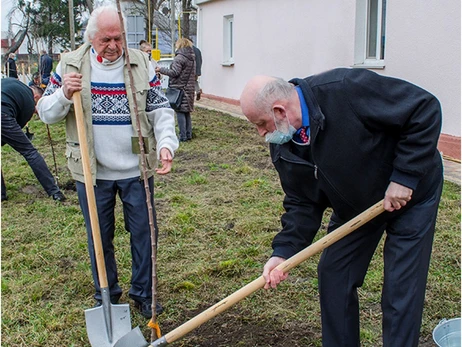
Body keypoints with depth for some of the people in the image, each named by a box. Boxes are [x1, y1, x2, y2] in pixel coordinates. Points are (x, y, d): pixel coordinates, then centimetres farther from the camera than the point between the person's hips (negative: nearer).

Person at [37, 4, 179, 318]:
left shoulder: (142, 64, -1)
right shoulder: (70, 66, -2)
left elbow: (160, 109, -1)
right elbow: (46, 113, 1)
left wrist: (166, 143, -18)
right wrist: (64, 95, -21)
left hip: (136, 170, 0)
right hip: (92, 172, 0)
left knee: (144, 232, 10)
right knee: (99, 236, 13)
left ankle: (143, 293, 30)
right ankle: (106, 294, 34)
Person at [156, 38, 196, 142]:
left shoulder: (179, 58, -13)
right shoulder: (192, 58, 14)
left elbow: (174, 72, -17)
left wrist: (161, 70, -8)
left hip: (179, 88, -9)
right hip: (188, 89, 9)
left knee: (180, 112, -6)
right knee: (187, 112, 14)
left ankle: (183, 136, -6)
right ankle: (188, 134, 18)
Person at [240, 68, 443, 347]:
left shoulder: (347, 89, -33)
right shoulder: (283, 148, -12)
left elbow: (425, 109, -28)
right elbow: (303, 203, -6)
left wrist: (404, 175, -28)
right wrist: (284, 251, -19)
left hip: (411, 192, -6)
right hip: (354, 206, 6)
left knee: (401, 290, -4)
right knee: (333, 275, 8)